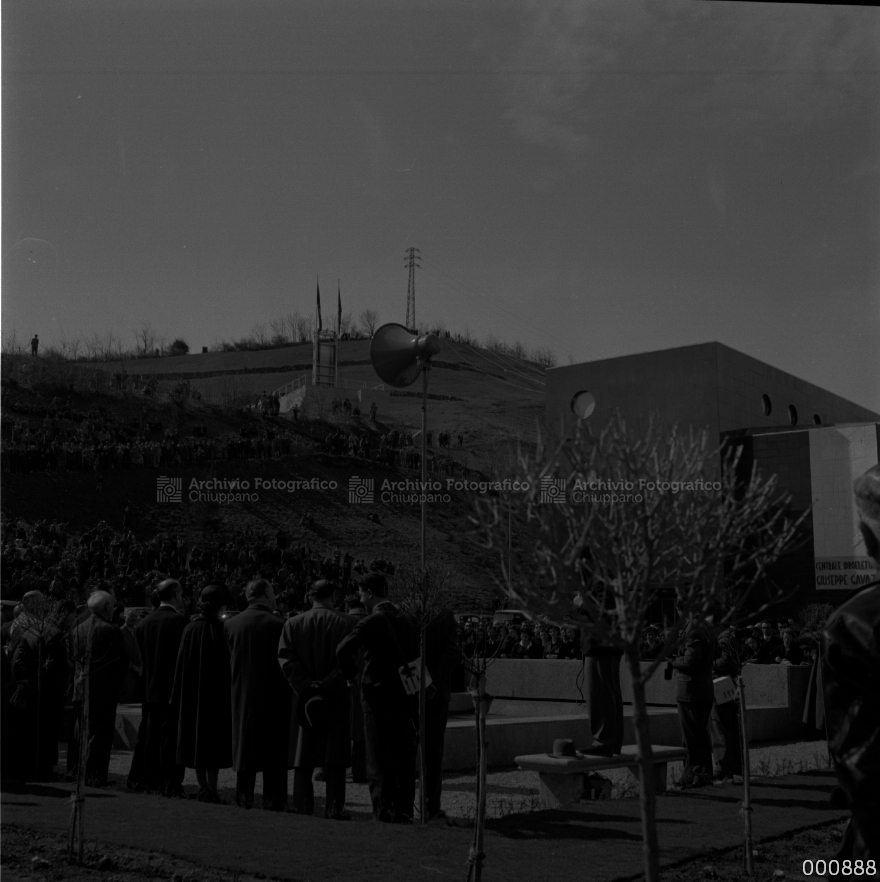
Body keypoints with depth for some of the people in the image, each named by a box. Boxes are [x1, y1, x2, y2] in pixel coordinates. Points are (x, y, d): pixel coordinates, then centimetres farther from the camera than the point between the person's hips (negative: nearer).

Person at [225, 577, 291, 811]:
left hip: (241, 695, 4)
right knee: (274, 747, 4)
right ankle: (273, 798, 5)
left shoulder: (231, 624, -1)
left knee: (244, 744, 12)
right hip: (273, 694, -4)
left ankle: (244, 796, 14)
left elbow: (229, 659, 5)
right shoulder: (277, 624, -13)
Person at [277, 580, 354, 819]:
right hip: (337, 698, -2)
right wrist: (327, 684, -11)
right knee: (335, 755, 3)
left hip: (305, 697, 3)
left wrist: (306, 686, -8)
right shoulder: (346, 623, -4)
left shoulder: (292, 624, 4)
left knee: (304, 756, 10)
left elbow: (285, 658, -4)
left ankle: (302, 806, 10)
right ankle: (334, 807, 2)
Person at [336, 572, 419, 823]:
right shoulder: (407, 621, 8)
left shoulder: (371, 622, -11)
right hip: (405, 699, 6)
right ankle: (405, 814, 15)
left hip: (377, 696, -6)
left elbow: (344, 650, -24)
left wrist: (350, 674, -5)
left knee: (379, 760, 0)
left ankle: (384, 815, -1)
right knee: (405, 758, 11)